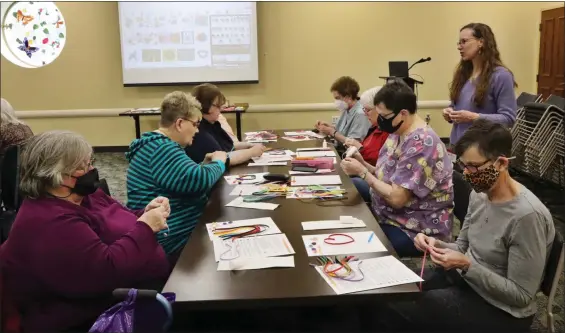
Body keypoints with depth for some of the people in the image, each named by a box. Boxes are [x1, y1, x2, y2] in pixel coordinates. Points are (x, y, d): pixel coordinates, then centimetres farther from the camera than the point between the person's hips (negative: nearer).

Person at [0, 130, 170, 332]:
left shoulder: (82, 195, 8)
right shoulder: (48, 224, -23)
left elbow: (120, 224, 17)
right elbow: (108, 270, -30)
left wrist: (146, 213, -3)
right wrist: (145, 227, -22)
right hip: (106, 315, -10)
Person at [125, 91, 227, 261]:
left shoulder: (162, 145, 14)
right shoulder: (161, 148, -20)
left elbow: (185, 178, 25)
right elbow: (199, 180, -30)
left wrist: (205, 165, 8)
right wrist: (218, 163, -11)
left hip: (184, 229, 10)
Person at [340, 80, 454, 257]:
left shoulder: (421, 144, -25)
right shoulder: (399, 132, 4)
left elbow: (396, 198, -26)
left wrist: (362, 172, -17)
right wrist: (364, 165, -7)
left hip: (417, 231, -9)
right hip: (392, 214, 9)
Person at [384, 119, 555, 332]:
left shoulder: (527, 216, -27)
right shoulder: (479, 194, -1)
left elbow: (521, 295, -21)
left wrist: (467, 266, -28)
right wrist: (438, 245, -11)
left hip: (501, 311, -7)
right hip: (464, 279, 8)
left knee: (399, 305, -17)